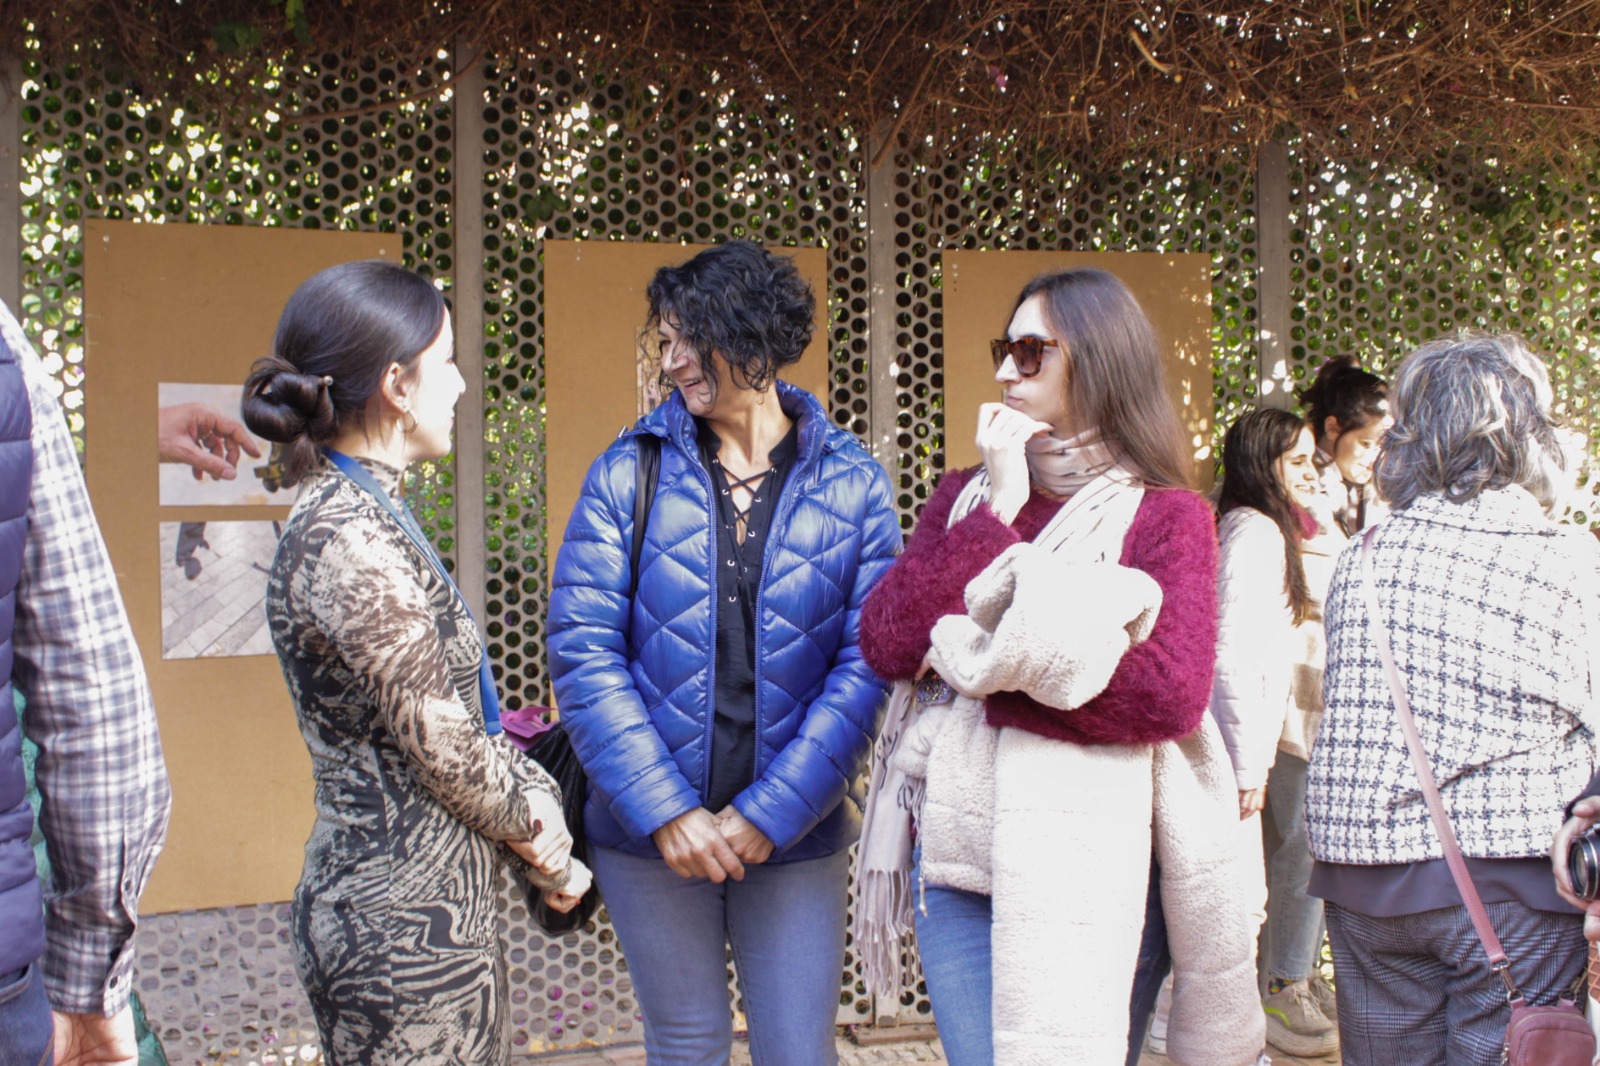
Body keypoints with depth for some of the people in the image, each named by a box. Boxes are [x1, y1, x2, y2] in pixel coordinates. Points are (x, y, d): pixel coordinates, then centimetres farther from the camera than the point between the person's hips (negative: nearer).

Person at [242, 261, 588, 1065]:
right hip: (404, 931, -9)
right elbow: (446, 748, -17)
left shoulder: (359, 517, 10)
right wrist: (547, 848, -2)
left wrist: (536, 809, 2)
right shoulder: (350, 542, -20)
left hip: (436, 908, 9)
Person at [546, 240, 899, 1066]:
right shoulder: (627, 473, -2)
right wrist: (664, 810, -14)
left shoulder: (852, 485, -3)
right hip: (648, 836, 1)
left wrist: (769, 814, -14)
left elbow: (867, 664, -8)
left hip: (795, 835, 0)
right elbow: (582, 650, -8)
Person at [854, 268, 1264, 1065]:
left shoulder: (1167, 517, -1)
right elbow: (885, 643, -3)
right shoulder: (967, 497, 10)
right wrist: (996, 512, -6)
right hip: (959, 848, 3)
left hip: (1097, 858, -2)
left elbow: (1171, 695, -15)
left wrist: (981, 658, -12)